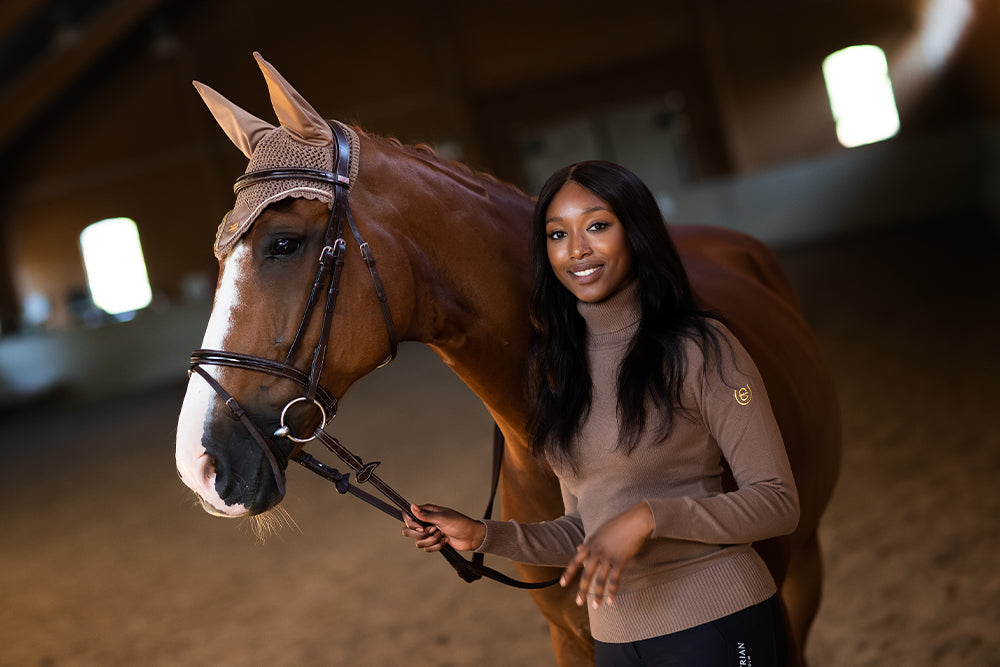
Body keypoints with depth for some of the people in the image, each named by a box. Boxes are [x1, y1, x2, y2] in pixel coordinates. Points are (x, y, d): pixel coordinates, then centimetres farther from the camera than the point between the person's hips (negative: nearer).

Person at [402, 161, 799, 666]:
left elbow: (778, 503, -13)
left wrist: (649, 516, -22)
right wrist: (483, 536, 0)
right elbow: (586, 531, 13)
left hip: (718, 626, -5)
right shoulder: (558, 367, 8)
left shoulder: (701, 349, -10)